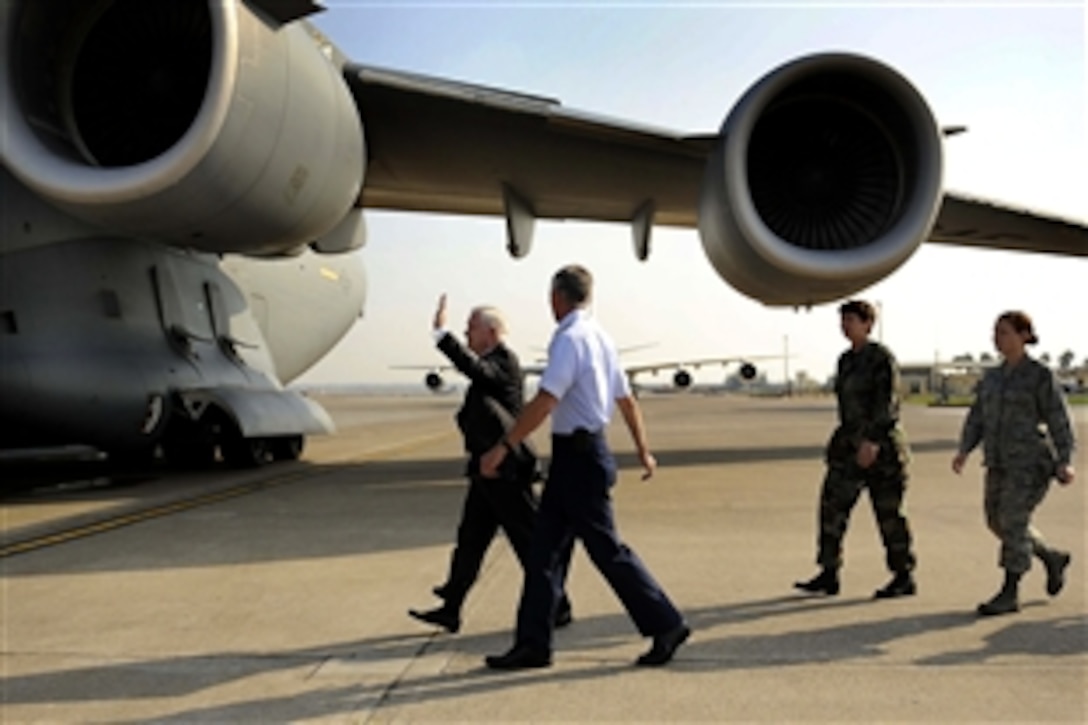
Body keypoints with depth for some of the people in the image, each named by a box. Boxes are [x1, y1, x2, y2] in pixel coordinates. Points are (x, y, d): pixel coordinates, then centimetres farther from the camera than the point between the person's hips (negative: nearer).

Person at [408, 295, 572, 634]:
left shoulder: (505, 361, -15)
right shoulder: (492, 362, 15)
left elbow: (473, 368, -36)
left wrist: (441, 332, -38)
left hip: (505, 472, -10)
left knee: (530, 542, 1)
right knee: (470, 540, 11)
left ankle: (557, 607, 13)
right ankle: (450, 609, 17)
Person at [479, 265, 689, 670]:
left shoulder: (570, 339, -16)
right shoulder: (599, 337, 11)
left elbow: (545, 401, -26)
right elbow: (626, 400, 16)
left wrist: (504, 447, -25)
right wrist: (643, 451, 24)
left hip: (578, 457, -9)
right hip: (578, 455, 9)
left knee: (607, 550, 1)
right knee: (544, 549, 11)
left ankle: (666, 625, 14)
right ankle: (532, 644, 17)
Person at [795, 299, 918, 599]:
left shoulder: (882, 357, -10)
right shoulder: (846, 360, 14)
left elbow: (888, 402, -18)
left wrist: (872, 440, -26)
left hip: (880, 443, -8)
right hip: (851, 444, 8)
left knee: (888, 512, 0)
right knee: (832, 505, 1)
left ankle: (904, 577, 14)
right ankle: (829, 574, 6)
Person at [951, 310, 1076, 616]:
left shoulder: (1041, 376, -7)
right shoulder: (992, 377, 11)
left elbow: (1059, 422, -10)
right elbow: (977, 419, 8)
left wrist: (1064, 463, -21)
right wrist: (963, 452, -5)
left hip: (1031, 461, -7)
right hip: (1000, 463, 7)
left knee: (1012, 524, -9)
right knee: (998, 522, 13)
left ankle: (1009, 594, 0)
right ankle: (1053, 558, 35)